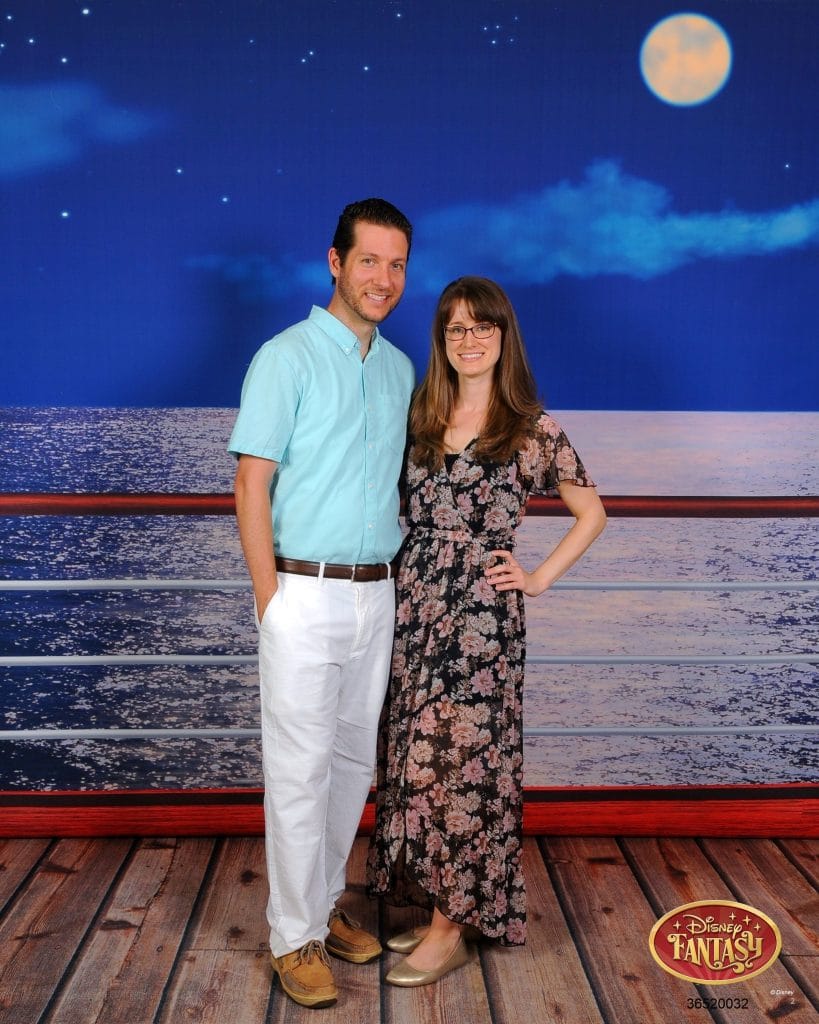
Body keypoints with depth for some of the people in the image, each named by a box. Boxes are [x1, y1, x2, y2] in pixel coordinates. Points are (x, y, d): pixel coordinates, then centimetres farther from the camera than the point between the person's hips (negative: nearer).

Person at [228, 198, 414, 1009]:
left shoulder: (400, 369, 12)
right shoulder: (287, 357, -7)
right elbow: (252, 487, -10)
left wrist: (393, 584, 10)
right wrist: (271, 600, -13)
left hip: (376, 594, 6)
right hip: (306, 594, -6)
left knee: (353, 760, 14)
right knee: (300, 770, 1)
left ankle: (323, 904, 30)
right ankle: (295, 936, 16)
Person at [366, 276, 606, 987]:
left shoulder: (533, 429, -2)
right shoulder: (419, 419, 9)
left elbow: (592, 513, 7)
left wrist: (540, 577, 0)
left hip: (481, 614, -4)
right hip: (413, 605, 5)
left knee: (463, 761, 0)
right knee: (414, 760, 10)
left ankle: (454, 927, 14)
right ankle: (431, 903, 26)